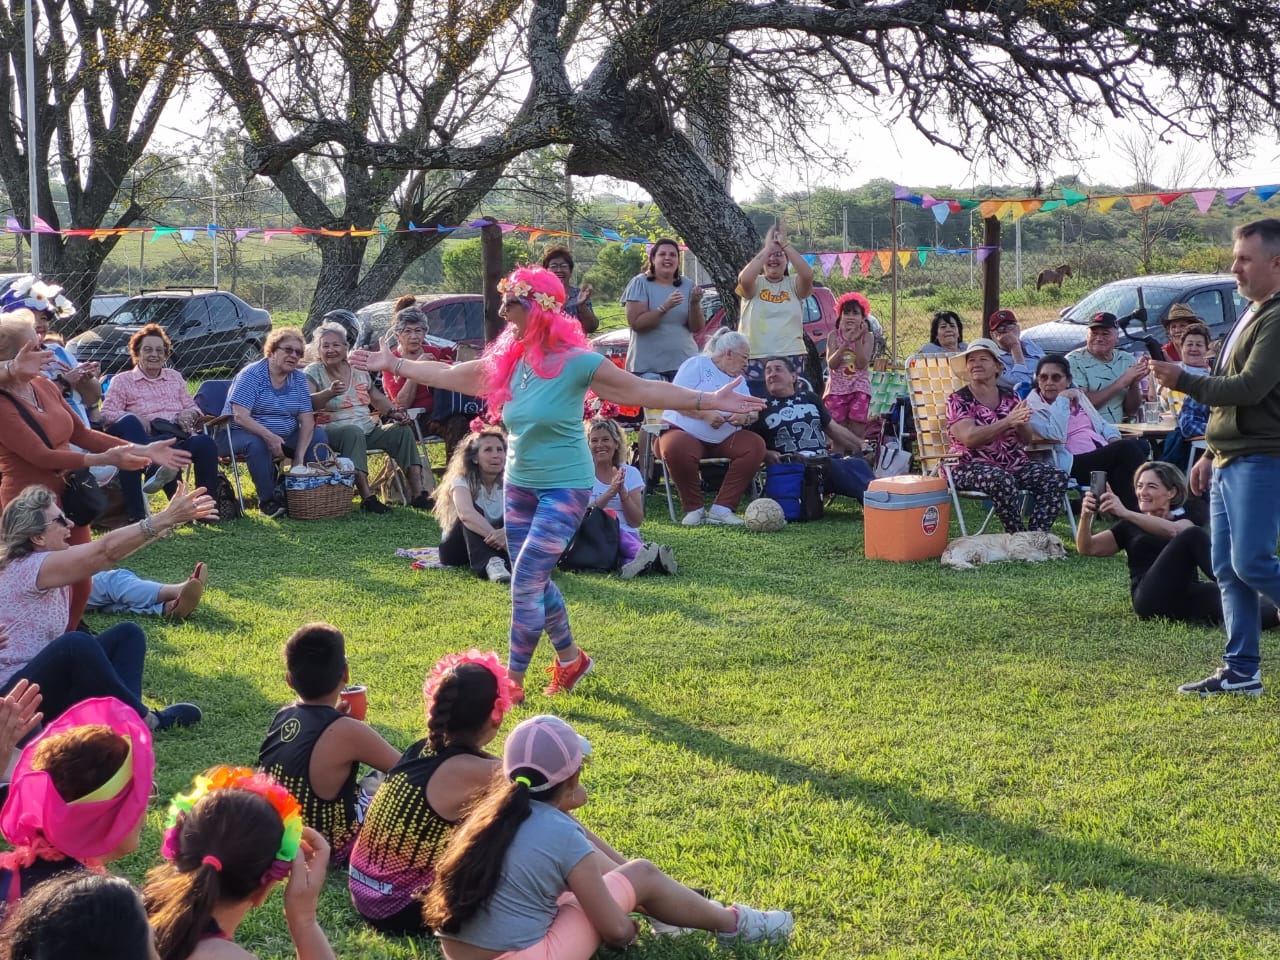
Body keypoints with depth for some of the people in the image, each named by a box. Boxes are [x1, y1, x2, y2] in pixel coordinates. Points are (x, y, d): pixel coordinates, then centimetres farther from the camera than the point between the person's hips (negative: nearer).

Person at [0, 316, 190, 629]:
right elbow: (41, 455, -23)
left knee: (80, 584, 14)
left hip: (67, 496, 8)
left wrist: (142, 450, 1)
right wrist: (105, 459, -27)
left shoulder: (44, 385, 5)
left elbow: (83, 434, 10)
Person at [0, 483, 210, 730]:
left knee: (127, 634, 2)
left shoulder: (47, 567, 9)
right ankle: (141, 719, -22)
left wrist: (170, 517, -6)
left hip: (46, 684, 11)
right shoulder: (28, 568, -19)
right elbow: (108, 550, -26)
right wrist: (167, 517, -27)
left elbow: (107, 550, 3)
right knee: (77, 643, -36)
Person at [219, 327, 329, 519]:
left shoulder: (299, 379, 6)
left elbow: (307, 420, -3)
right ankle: (267, 500, -23)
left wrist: (299, 457, -18)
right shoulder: (252, 375, -13)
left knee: (319, 435, -13)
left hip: (284, 437, 6)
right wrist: (269, 437, -38)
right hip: (239, 434, -6)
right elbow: (240, 417, -24)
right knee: (256, 443, -38)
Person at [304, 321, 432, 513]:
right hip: (332, 431, -6)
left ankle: (418, 492, -22)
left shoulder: (358, 370, 17)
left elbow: (378, 399, 26)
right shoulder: (313, 373, 0)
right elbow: (307, 403, -18)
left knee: (402, 429, -14)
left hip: (369, 430, 6)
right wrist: (329, 393, -37)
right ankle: (366, 497, -43)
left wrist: (394, 412, 6)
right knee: (353, 431, -38)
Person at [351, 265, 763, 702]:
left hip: (564, 488, -6)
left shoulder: (577, 362, -17)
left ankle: (512, 682, 1)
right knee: (537, 584, 15)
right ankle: (570, 660, 35)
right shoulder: (506, 360, 0)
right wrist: (392, 364, 18)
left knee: (525, 585, -10)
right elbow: (448, 374, 13)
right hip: (518, 486, 7)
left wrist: (709, 401, -22)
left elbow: (644, 390, -15)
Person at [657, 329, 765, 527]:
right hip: (685, 432, -6)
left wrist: (744, 416, -13)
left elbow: (752, 413, 12)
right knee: (676, 450, -40)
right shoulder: (697, 364, 0)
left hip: (724, 440, 6)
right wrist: (704, 414, -24)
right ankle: (694, 509, -19)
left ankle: (722, 508, -21)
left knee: (756, 445, -19)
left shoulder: (738, 379, 22)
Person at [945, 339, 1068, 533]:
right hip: (972, 467, -5)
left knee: (1056, 477, -18)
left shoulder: (1010, 398, 15)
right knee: (1001, 480, -37)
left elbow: (1027, 439, 9)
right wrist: (1008, 421, -24)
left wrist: (1021, 424, -15)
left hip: (1015, 464, 5)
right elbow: (969, 438, -16)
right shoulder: (958, 400, 1)